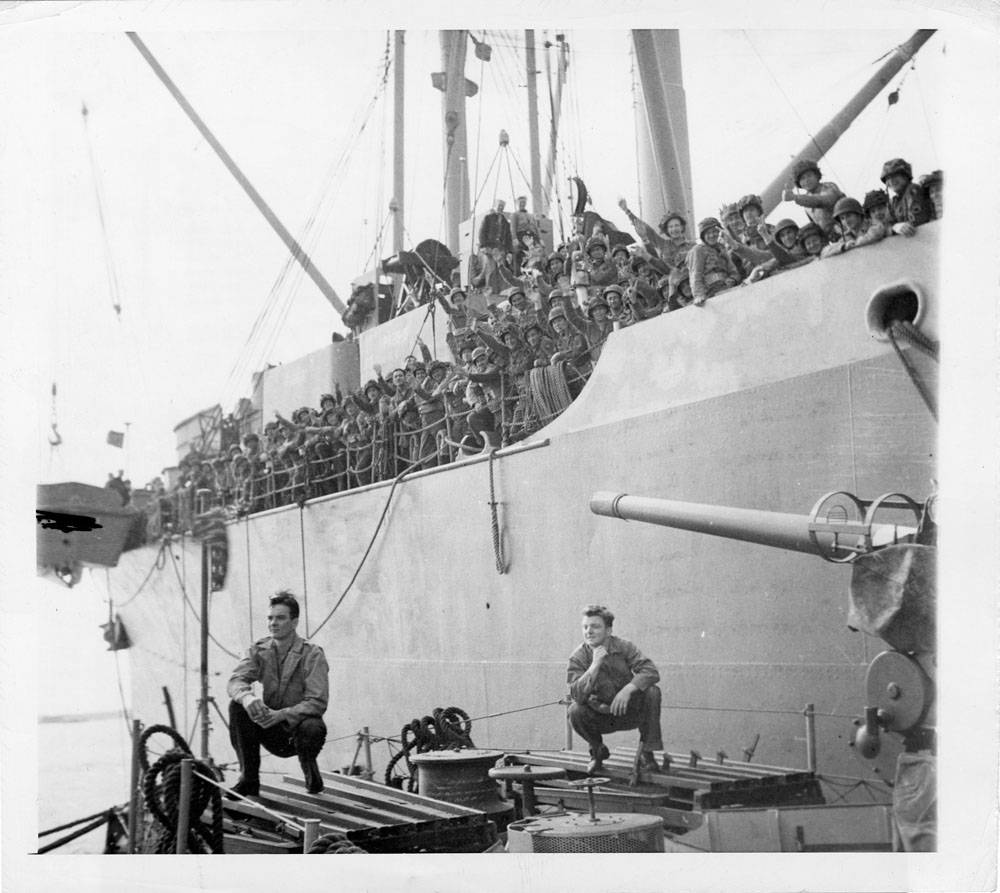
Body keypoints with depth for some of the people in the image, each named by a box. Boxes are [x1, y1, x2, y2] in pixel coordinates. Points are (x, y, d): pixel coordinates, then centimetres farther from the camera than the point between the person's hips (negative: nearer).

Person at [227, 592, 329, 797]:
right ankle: (249, 779, -12)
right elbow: (235, 681, -12)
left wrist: (282, 714, -33)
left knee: (312, 728, -37)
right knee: (238, 705, -21)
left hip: (297, 728, -3)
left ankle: (309, 767, 1)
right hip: (271, 732, 4)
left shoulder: (313, 654, -12)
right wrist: (247, 697, -36)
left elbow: (317, 703, -20)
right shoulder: (259, 649, 1)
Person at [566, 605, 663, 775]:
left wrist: (628, 688, -37)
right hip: (600, 718, 0)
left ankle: (646, 752, -13)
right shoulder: (578, 657, -13)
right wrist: (595, 664, -34)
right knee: (575, 710, -29)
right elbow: (577, 695, -27)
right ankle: (597, 751, 1)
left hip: (630, 713, 0)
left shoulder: (624, 647, -12)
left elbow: (651, 671, -22)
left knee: (652, 692, -27)